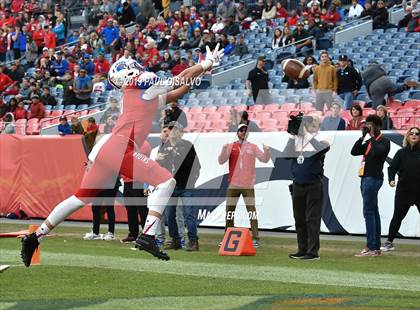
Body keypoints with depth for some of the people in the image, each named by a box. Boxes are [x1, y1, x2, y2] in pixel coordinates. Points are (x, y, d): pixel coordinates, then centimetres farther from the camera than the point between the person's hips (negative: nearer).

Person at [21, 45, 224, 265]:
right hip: (120, 149, -9)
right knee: (166, 181, -11)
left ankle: (35, 237, 13)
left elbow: (176, 93, 33)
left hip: (109, 150, 9)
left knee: (81, 198, 12)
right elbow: (181, 78, 5)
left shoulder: (150, 96, 26)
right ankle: (147, 236, -21)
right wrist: (206, 64, 17)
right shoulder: (142, 87, 2)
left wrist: (201, 71, 29)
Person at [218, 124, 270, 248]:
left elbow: (264, 159, -1)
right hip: (233, 185, 2)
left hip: (248, 185, -2)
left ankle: (255, 238, -8)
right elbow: (221, 161, -3)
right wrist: (224, 149, -20)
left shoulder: (253, 147, 7)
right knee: (229, 211, 7)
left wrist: (266, 151, -21)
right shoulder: (230, 146, 7)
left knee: (252, 211, -7)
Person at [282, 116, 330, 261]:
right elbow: (286, 155, 0)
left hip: (313, 185, -6)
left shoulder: (317, 142, -5)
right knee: (299, 219, 11)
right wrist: (292, 136, -3)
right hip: (297, 186, 6)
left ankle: (313, 251, -3)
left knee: (312, 219, -6)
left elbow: (325, 147, -27)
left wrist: (308, 135, -18)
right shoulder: (296, 142, 10)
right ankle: (302, 250, 20)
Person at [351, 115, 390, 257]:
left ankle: (371, 247, -16)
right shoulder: (369, 142, 20)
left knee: (369, 212, -13)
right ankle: (376, 247, 13)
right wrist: (363, 136, 7)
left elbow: (378, 151, -25)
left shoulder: (384, 141, -5)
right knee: (373, 212, 10)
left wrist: (372, 136, -14)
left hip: (373, 179, -9)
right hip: (366, 178, 9)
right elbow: (354, 152, 12)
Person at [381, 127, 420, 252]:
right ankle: (389, 242, 13)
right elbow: (392, 168, 3)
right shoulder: (401, 153, 3)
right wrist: (391, 179, -13)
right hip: (403, 190, 1)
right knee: (397, 217, 5)